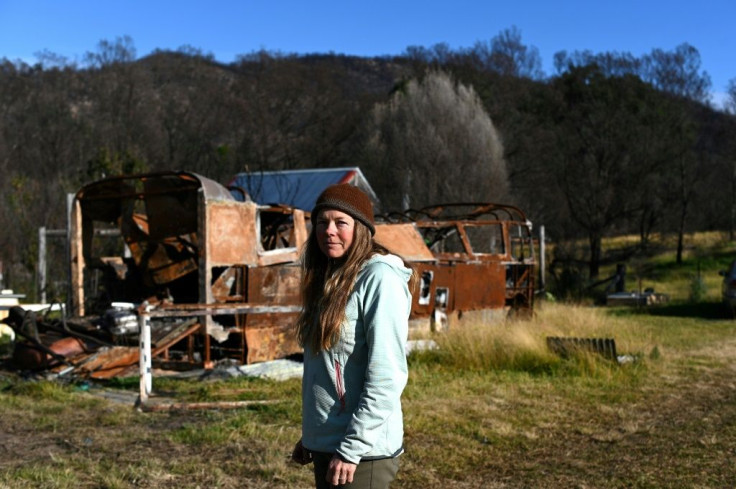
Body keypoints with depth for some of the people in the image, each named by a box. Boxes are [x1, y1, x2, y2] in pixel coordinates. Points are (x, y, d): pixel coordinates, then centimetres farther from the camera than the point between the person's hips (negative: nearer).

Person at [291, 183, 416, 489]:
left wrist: (351, 449, -19)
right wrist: (310, 435, 15)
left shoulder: (379, 278, -15)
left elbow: (386, 377, -20)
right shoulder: (330, 280, 10)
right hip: (324, 447, 8)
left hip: (362, 451, -8)